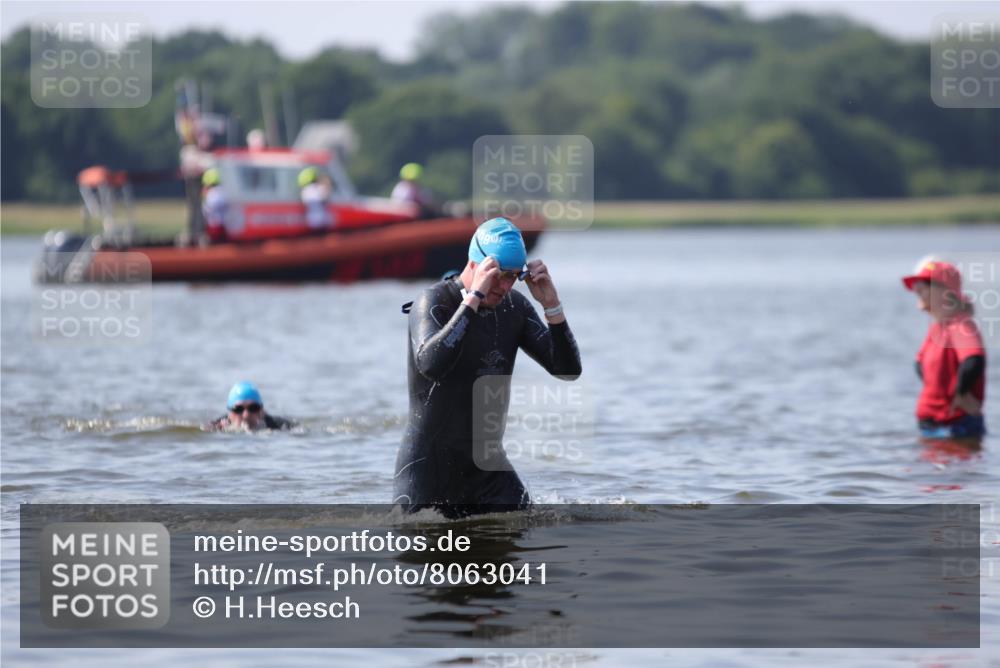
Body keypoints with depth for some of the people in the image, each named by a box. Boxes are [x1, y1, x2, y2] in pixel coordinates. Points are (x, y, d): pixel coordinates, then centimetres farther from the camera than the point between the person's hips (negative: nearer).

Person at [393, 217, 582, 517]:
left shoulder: (514, 307, 3)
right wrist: (475, 297, -35)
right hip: (429, 468, -5)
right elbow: (431, 365, -36)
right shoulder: (435, 302, -15)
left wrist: (551, 305, -13)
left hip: (488, 465, 6)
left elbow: (568, 370, -1)